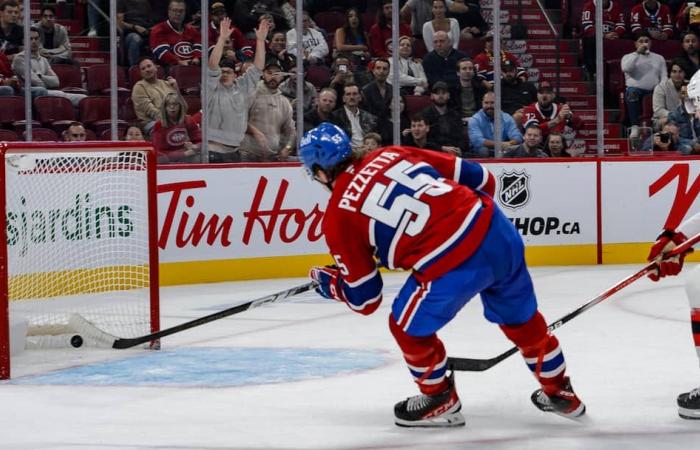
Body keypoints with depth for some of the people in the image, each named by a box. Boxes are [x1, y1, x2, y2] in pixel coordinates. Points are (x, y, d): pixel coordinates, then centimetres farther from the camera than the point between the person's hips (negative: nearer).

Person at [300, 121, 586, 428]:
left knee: (409, 328, 21)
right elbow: (481, 179, 16)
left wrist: (328, 283, 30)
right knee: (520, 317, 29)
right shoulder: (392, 155, 16)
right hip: (498, 230, 7)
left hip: (453, 266, -6)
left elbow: (364, 299, 10)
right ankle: (560, 392, 45)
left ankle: (440, 401, 36)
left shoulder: (338, 218, 4)